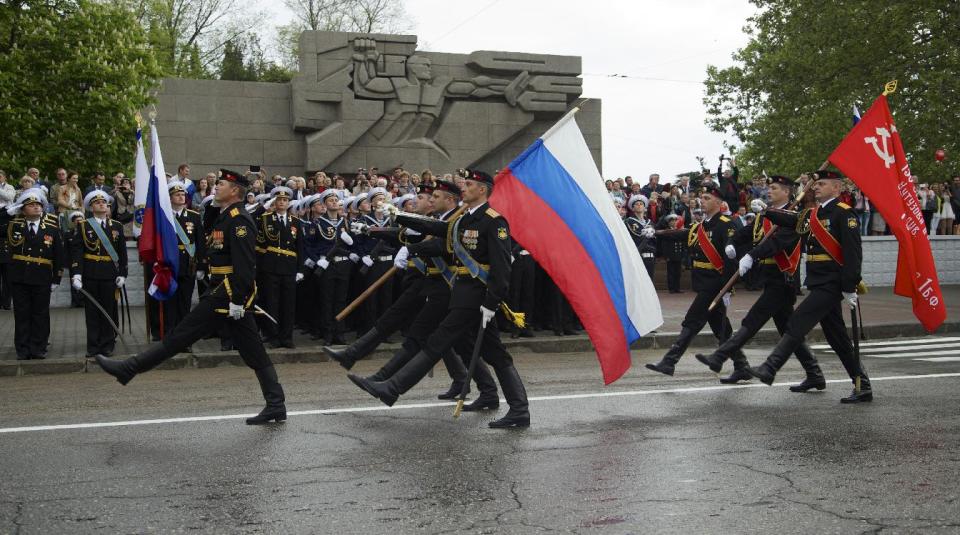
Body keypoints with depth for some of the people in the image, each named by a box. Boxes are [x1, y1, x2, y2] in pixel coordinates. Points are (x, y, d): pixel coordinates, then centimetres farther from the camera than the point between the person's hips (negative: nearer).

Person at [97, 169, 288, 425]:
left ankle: (130, 368, 4)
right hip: (234, 295, 11)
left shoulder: (239, 220, -13)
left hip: (229, 292, -11)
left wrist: (237, 300, -23)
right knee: (253, 352, 8)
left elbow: (244, 265, -21)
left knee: (181, 335, -3)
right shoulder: (227, 217, 20)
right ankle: (275, 406, 9)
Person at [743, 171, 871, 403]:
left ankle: (769, 369, -10)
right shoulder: (812, 214, 15)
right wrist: (752, 256, 2)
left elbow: (853, 253, -15)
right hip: (819, 285, 9)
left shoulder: (844, 214, -9)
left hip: (831, 285, -9)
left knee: (797, 324, -12)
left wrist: (849, 288, -19)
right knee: (837, 337, 10)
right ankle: (863, 387, 16)